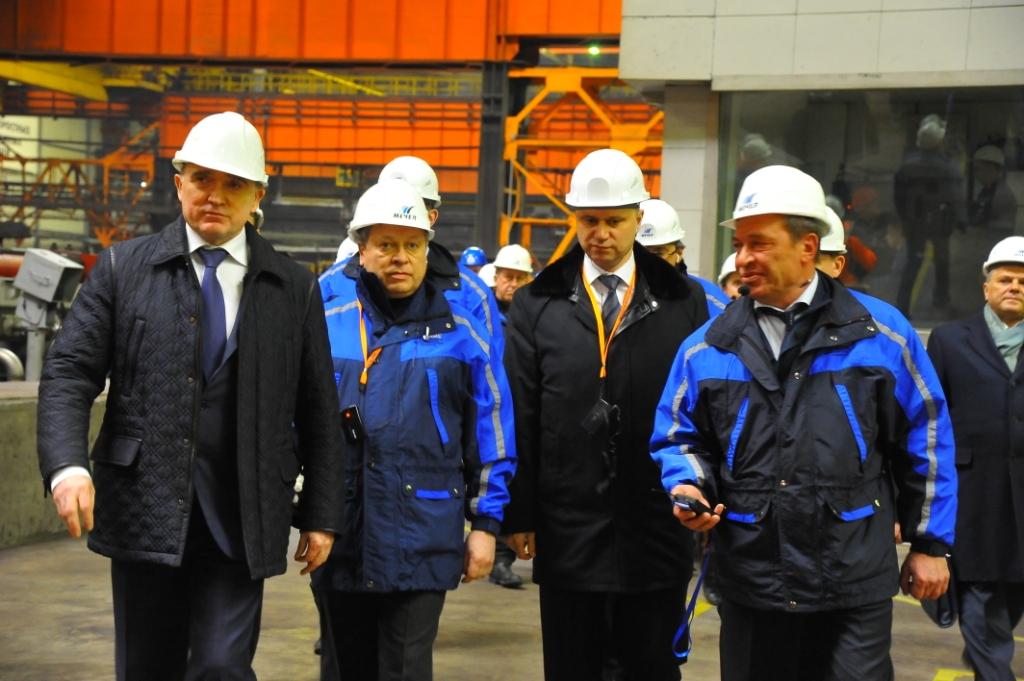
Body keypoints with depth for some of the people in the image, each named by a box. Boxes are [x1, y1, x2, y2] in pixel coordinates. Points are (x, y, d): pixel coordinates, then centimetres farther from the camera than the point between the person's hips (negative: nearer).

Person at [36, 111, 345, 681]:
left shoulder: (295, 288, 6)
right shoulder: (124, 268, 4)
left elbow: (319, 410, 7)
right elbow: (69, 375, 0)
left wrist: (321, 515, 5)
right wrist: (67, 465, -17)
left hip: (242, 522, 0)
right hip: (145, 510, 1)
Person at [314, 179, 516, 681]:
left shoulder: (460, 328, 1)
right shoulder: (327, 320, 2)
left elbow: (491, 430, 5)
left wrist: (485, 522, 4)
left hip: (421, 541, -2)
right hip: (339, 540, 2)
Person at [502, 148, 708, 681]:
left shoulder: (684, 302, 4)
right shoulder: (536, 305, 3)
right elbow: (519, 418, 2)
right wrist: (518, 514, -1)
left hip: (657, 531, 0)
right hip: (567, 531, 0)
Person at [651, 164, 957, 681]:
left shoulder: (879, 333, 1)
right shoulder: (707, 347, 5)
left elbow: (925, 438, 6)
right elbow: (677, 439, 13)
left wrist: (930, 543, 7)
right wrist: (690, 488, -8)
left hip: (854, 585, -2)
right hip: (749, 584, 2)